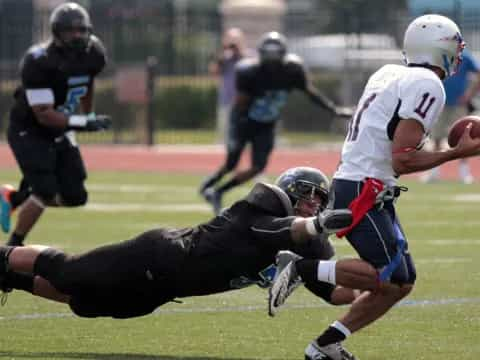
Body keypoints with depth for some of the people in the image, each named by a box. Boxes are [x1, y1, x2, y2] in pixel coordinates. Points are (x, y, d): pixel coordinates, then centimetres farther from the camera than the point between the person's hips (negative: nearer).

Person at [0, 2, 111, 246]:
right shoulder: (39, 62, -29)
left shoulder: (93, 54, -8)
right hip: (29, 131, -7)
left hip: (59, 133, 7)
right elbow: (44, 115, -29)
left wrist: (89, 115, 27)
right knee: (45, 193, -17)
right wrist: (83, 123, -38)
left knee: (75, 196, 3)